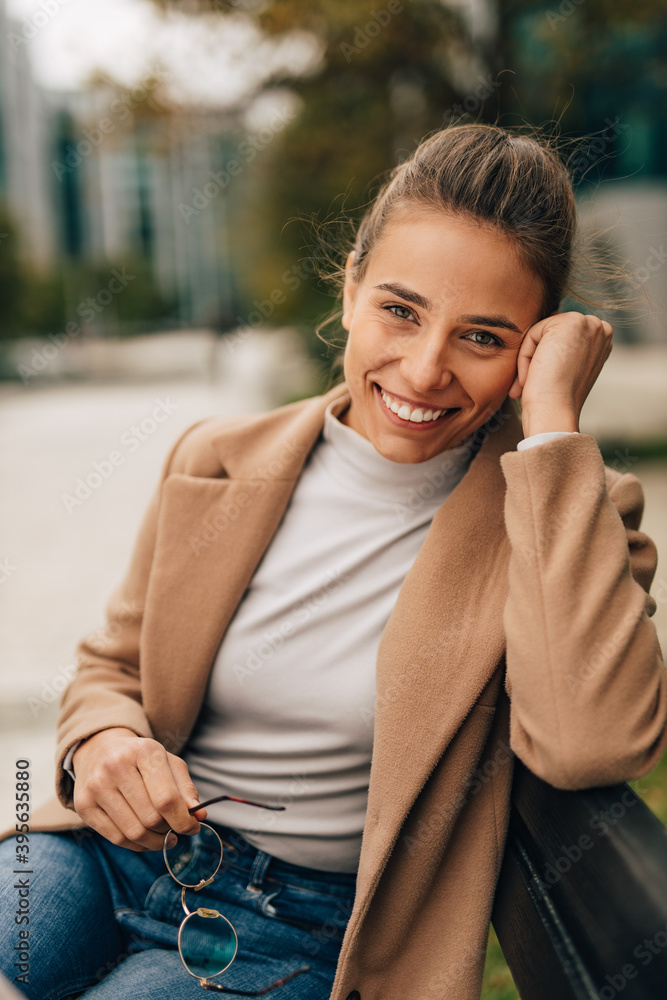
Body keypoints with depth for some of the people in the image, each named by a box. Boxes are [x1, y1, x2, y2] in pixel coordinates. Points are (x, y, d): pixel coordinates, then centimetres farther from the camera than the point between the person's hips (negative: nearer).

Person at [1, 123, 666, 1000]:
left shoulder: (564, 515, -9)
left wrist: (553, 429, -25)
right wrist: (102, 741, -14)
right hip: (119, 856, 3)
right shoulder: (219, 461, 0)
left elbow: (595, 745, -29)